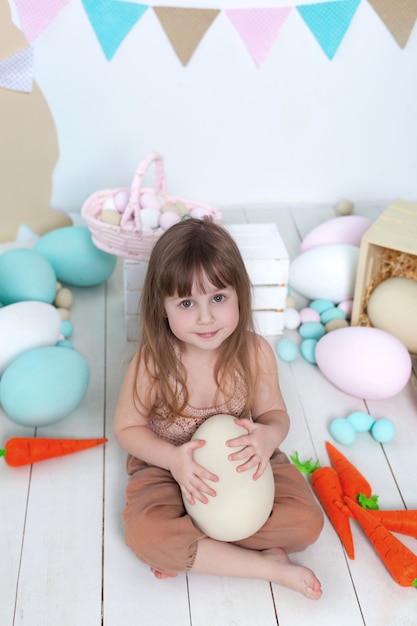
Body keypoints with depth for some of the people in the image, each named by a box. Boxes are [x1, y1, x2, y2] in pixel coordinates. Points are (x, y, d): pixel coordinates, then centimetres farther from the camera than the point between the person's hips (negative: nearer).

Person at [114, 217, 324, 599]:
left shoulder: (255, 353, -19)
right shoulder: (151, 363, -23)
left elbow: (274, 414, -6)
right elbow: (128, 428, -11)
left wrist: (269, 436, -31)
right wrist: (173, 458, -29)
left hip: (243, 463, 2)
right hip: (167, 466, -1)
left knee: (306, 522, -14)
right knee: (145, 534, -28)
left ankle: (189, 552, -9)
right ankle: (267, 565, -14)